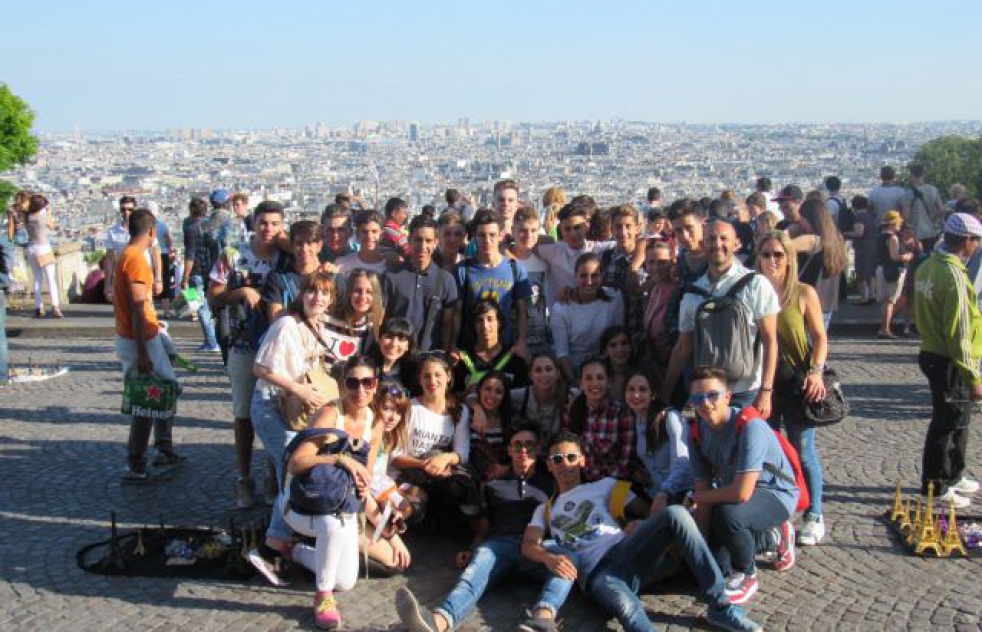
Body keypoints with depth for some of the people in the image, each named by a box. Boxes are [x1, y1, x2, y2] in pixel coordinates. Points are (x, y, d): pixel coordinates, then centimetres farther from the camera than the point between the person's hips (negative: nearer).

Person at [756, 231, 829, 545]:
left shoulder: (803, 293, 0)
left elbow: (820, 337, 1)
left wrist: (816, 372, -13)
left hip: (797, 382, -2)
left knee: (803, 453, 1)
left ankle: (813, 517, 15)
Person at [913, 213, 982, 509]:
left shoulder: (927, 266, 5)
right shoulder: (954, 276, -24)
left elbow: (920, 311, 15)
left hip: (931, 351, 9)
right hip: (949, 363, -9)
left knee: (957, 420, 22)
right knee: (947, 424, 4)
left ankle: (953, 476, 36)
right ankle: (936, 487, 16)